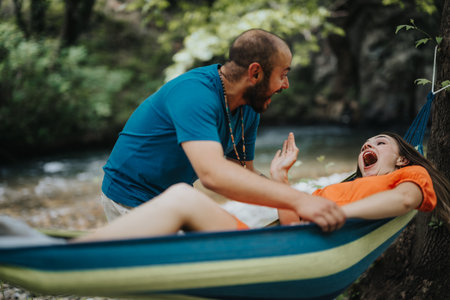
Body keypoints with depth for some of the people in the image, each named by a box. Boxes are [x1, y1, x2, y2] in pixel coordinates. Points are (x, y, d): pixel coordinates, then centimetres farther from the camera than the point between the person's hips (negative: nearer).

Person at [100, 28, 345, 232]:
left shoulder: (249, 111, -2)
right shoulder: (194, 94, -32)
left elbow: (245, 174, 4)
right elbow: (212, 173, -46)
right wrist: (297, 200, -54)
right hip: (131, 202, -8)